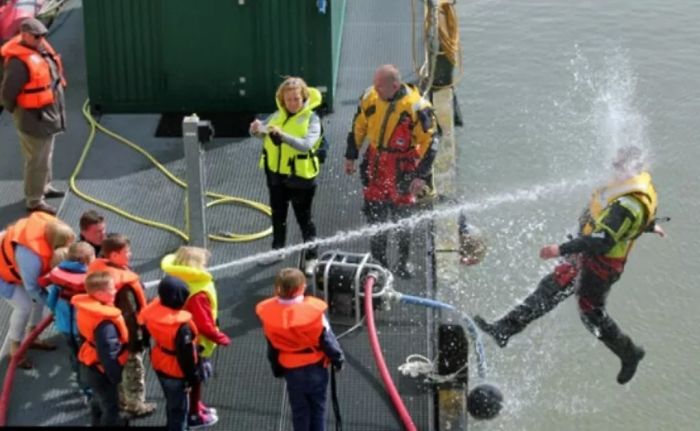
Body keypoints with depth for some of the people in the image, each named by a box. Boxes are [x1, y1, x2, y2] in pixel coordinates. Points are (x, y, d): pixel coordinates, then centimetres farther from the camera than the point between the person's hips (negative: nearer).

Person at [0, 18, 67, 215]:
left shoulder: (41, 48, 2)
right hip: (33, 118, -10)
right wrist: (17, 112, -7)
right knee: (37, 160, -2)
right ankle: (34, 201, 8)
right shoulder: (19, 61, -27)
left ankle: (44, 187, 44)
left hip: (49, 115, 10)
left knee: (45, 154, 26)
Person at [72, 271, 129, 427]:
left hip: (90, 365, 10)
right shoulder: (105, 324, -37)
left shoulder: (88, 307, -8)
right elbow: (108, 354, -30)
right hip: (100, 370, -10)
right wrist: (116, 376, -17)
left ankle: (98, 422, 53)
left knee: (99, 399, 32)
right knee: (111, 406, 11)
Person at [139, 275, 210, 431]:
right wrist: (193, 376, -12)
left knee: (171, 401, 30)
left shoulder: (153, 310, -15)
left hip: (159, 363, 8)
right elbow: (185, 355, -27)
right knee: (178, 406, 13)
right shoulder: (181, 325, -36)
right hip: (175, 371, -8)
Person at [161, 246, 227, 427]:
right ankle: (194, 415, 24)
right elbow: (203, 324, -31)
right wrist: (220, 338, -17)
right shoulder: (198, 294, -33)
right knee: (195, 378, 9)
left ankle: (196, 406, 43)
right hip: (195, 342, -9)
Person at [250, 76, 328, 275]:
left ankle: (312, 257, 17)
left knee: (304, 218, 4)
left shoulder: (311, 119, -14)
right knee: (278, 215, 20)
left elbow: (306, 144, -29)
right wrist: (256, 129, -19)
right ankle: (277, 250, 38)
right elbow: (262, 129, 6)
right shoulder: (278, 115, 2)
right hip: (276, 173, 6)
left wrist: (282, 135, -41)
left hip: (300, 176, -6)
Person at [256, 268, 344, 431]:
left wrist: (277, 370, 15)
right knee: (318, 409, 16)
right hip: (316, 368, -2)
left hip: (292, 371, 2)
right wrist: (338, 358, 5)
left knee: (299, 412, 16)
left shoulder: (269, 314, -15)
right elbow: (327, 339, -13)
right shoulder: (314, 310, -25)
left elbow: (272, 349, 0)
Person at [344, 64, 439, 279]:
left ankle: (403, 261, 28)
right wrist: (350, 156, 12)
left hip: (403, 169, -4)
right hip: (375, 164, 4)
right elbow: (358, 127, 8)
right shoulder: (370, 97, -8)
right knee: (374, 215, 9)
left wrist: (422, 175, -17)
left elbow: (431, 141, -15)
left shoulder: (416, 107, -22)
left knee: (402, 217, 9)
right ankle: (378, 260, 26)